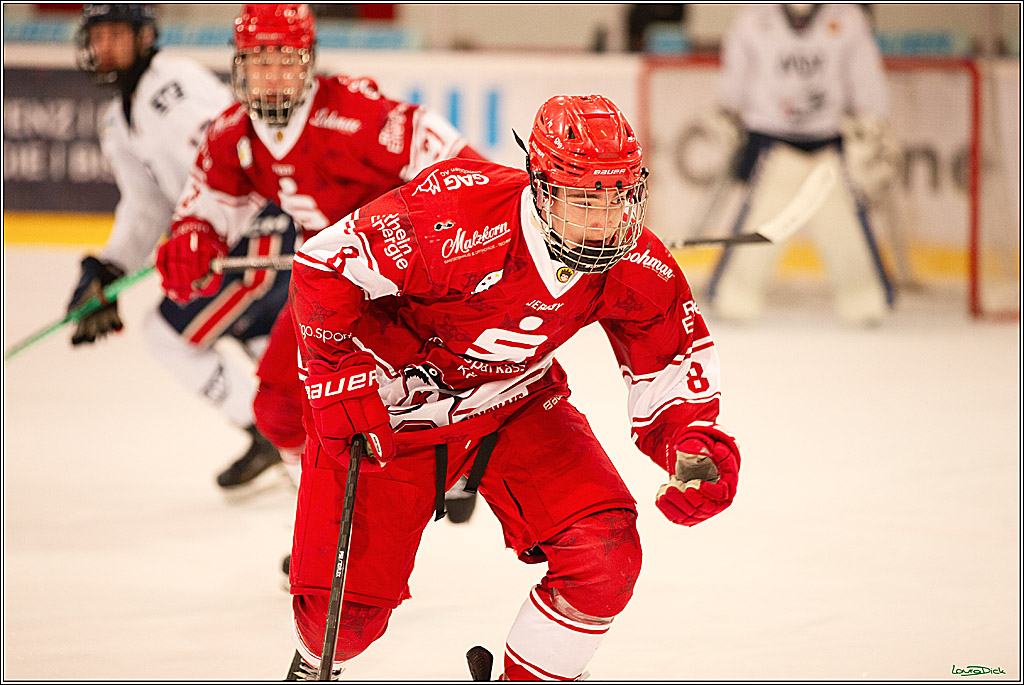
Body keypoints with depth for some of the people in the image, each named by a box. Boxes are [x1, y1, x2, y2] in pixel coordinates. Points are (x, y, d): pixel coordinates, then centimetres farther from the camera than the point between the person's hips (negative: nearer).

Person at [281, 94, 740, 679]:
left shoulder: (639, 270, -18)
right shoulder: (459, 215, -35)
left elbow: (672, 365, -4)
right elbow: (326, 263, -27)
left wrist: (695, 444, -24)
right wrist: (342, 384, -27)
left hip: (515, 406, 4)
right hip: (391, 411, -4)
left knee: (605, 553, -18)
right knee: (341, 616, -5)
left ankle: (530, 679, 10)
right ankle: (315, 668, 36)